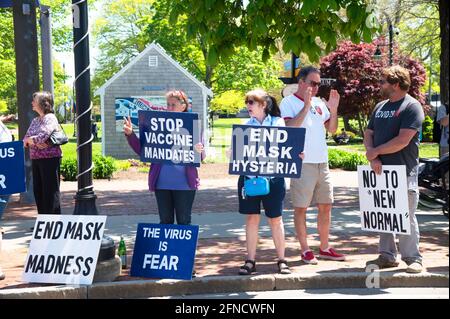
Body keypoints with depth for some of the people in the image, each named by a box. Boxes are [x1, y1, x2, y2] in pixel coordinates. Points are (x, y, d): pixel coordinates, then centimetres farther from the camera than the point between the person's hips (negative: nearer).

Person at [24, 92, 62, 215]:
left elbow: (43, 136, -20)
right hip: (35, 159, 8)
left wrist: (30, 139, -3)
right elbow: (25, 140, 12)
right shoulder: (35, 121, 17)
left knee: (50, 190, -5)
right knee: (38, 190, 10)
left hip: (50, 158, -8)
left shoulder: (50, 118, -7)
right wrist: (36, 142, -9)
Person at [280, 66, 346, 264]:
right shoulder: (289, 102, -6)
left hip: (322, 162, 7)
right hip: (301, 164, -7)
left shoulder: (319, 103, 12)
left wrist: (333, 109, 0)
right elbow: (290, 128, -20)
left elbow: (332, 129, 15)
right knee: (301, 207, 0)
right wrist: (306, 106, -22)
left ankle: (325, 248, 21)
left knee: (326, 205, 11)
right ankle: (305, 250, 10)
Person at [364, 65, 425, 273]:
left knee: (406, 216, -3)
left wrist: (375, 152, -9)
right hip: (381, 170, 7)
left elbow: (402, 141, -17)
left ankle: (413, 258, 7)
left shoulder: (412, 106, -7)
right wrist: (373, 159, -6)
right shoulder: (380, 107, 16)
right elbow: (368, 134, 12)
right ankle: (387, 256, 19)